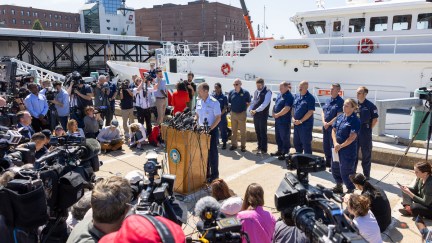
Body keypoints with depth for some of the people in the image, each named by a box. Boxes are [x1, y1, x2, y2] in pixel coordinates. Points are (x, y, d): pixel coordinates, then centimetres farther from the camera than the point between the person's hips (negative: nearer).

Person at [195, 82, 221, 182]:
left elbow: (218, 118, -14)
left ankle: (214, 174, 15)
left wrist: (210, 128, -22)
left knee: (212, 152, 2)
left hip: (212, 130, -6)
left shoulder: (214, 102, -14)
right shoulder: (198, 101, 5)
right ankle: (205, 172, 27)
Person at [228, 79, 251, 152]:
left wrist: (244, 108, 1)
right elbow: (229, 102, 12)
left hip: (242, 114, -3)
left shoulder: (245, 92, -8)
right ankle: (234, 144, 23)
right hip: (233, 114, 3)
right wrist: (232, 108, 5)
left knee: (243, 131, 4)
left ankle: (243, 146, 13)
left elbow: (249, 102, 4)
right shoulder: (231, 92, 1)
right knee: (234, 130, 12)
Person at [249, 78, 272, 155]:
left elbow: (265, 104, -20)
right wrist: (250, 109, -4)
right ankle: (259, 147, 28)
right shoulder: (256, 92, 14)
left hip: (263, 115, -7)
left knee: (263, 133, 0)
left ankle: (264, 149, 8)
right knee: (257, 132, 15)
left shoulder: (267, 92, -10)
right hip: (255, 115, 7)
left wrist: (256, 110, -24)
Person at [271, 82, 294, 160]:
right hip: (277, 120, 9)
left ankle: (285, 153, 11)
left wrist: (277, 115, -17)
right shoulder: (279, 95, 13)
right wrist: (274, 113, 2)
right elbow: (275, 105, 18)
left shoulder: (289, 96, -15)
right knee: (278, 137, 17)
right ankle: (280, 151, 31)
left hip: (284, 121, -9)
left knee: (285, 138, 1)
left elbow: (286, 109, -23)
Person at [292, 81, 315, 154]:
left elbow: (310, 112, -16)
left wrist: (301, 121, -16)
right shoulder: (296, 96, 10)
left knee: (306, 143, 1)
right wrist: (293, 118, 1)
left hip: (306, 124, -7)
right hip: (296, 123, 7)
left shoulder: (310, 98, -11)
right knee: (296, 142, 17)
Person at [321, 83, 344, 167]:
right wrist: (324, 122, -4)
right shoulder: (328, 100, 12)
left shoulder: (340, 101, -11)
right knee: (325, 145, 16)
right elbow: (323, 112, 12)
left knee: (333, 146, -1)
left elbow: (339, 116, -17)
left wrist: (329, 124, -13)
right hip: (325, 126, 7)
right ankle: (328, 162, 33)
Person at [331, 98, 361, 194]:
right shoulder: (340, 117, 7)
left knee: (346, 171, 0)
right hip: (337, 148, 8)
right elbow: (334, 130, 7)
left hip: (348, 149, -7)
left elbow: (352, 137, -19)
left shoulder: (355, 120, -14)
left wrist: (341, 146, -15)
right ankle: (339, 186, 39)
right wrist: (335, 143, -7)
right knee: (335, 168, 19)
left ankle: (350, 190, 19)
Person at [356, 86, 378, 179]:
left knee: (366, 154, 6)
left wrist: (368, 129, -4)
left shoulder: (370, 105, -9)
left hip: (365, 133, -5)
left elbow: (375, 119, -5)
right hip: (354, 131, 5)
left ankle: (366, 174, 17)